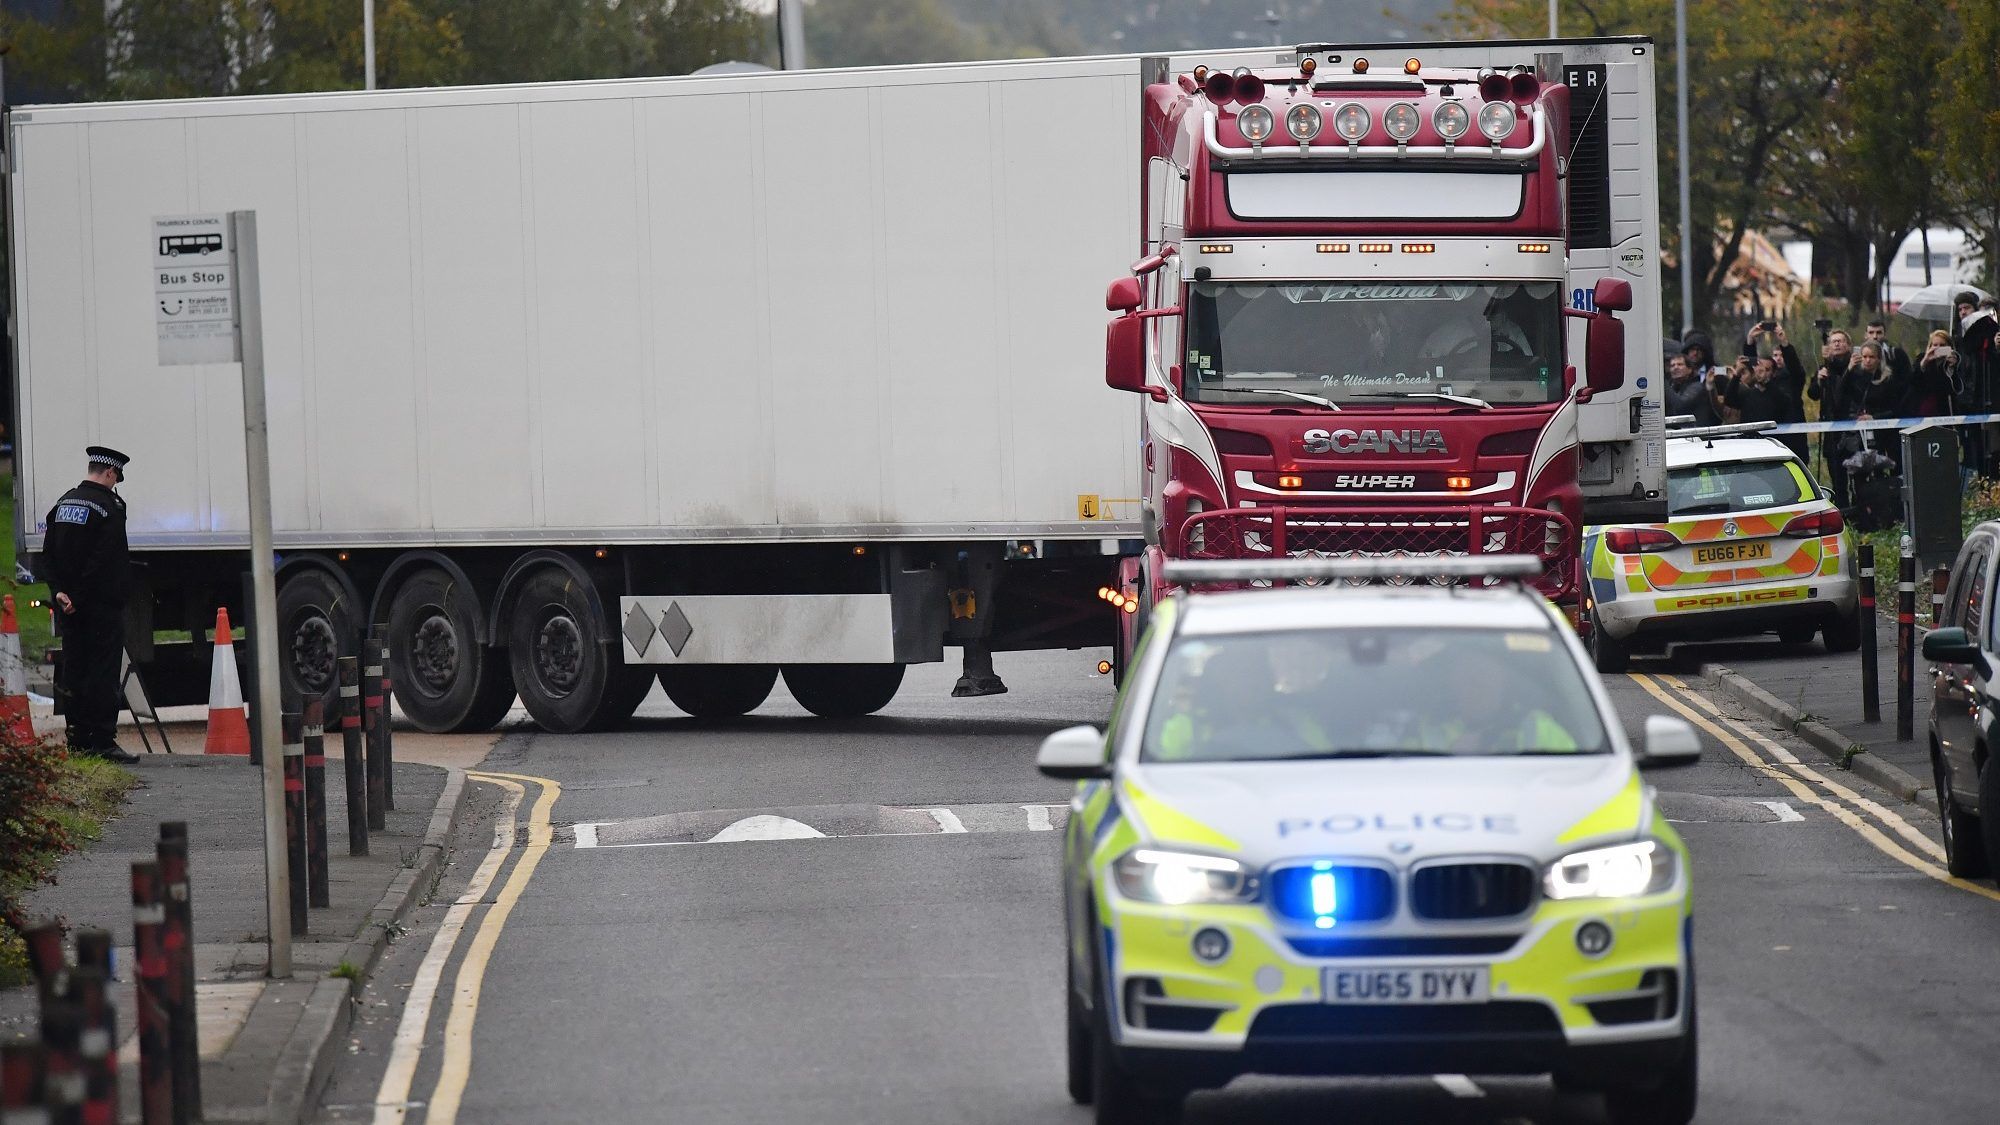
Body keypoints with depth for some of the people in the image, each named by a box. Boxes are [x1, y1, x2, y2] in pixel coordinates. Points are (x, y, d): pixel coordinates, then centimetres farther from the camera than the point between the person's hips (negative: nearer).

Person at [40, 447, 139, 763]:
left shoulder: (63, 503, 12)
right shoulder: (110, 506, -11)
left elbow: (48, 555, 8)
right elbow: (105, 560, -18)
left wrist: (59, 591, 0)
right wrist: (79, 596, -13)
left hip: (68, 604, 7)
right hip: (102, 605, -7)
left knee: (74, 671, 9)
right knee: (103, 672, -6)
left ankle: (78, 741, 10)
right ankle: (103, 741, -9)